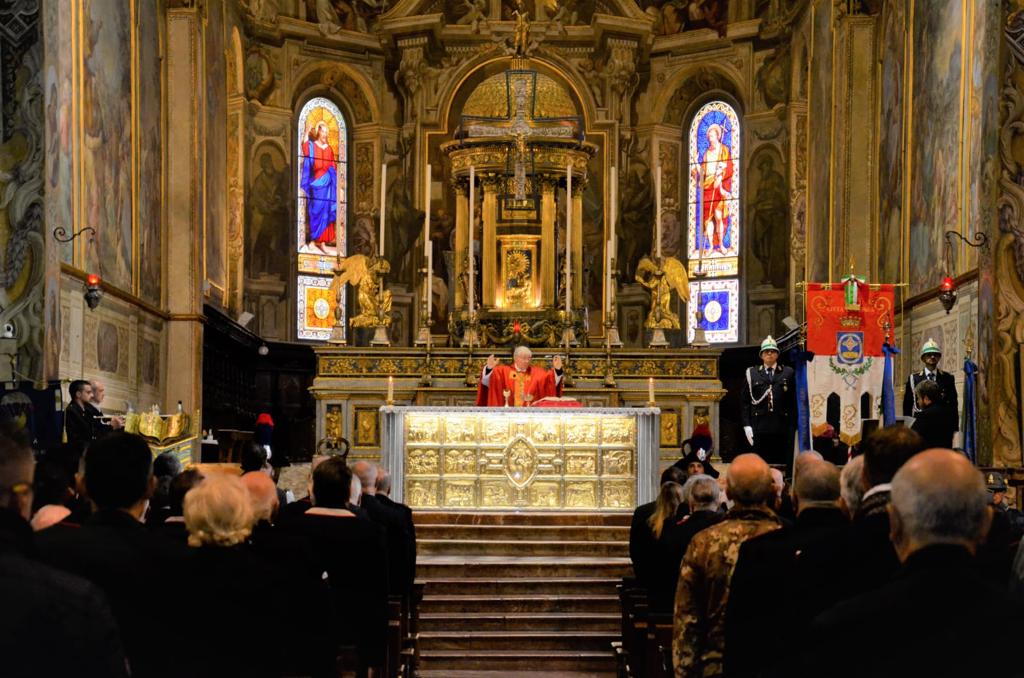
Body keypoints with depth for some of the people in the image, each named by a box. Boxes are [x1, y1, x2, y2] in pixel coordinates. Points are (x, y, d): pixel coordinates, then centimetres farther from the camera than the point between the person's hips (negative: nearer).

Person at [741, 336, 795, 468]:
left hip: (782, 428, 0)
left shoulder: (788, 373, 9)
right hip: (760, 429, 0)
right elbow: (745, 402, 8)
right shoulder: (752, 374, 11)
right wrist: (746, 425, -1)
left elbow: (793, 402, 6)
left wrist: (792, 425, -1)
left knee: (782, 465, 0)